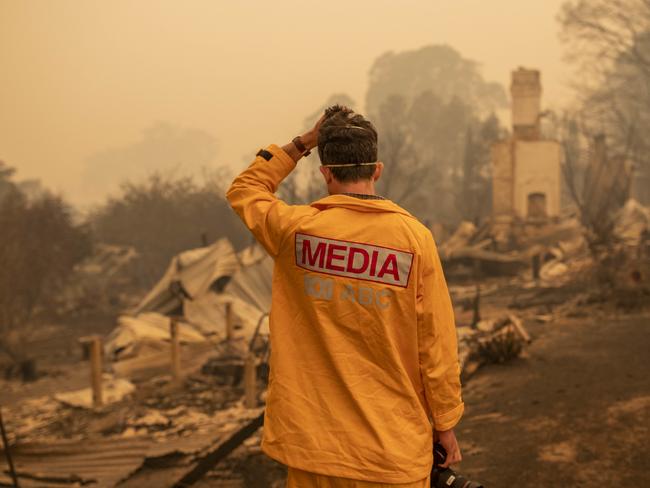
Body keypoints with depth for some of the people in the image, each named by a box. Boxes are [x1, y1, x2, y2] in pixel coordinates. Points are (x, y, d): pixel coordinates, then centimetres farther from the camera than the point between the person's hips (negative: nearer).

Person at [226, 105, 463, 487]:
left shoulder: (296, 229, -7)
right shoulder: (414, 236, -10)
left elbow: (243, 190, 16)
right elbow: (436, 341, -6)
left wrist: (302, 143, 12)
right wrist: (446, 422, 5)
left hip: (311, 440, 1)